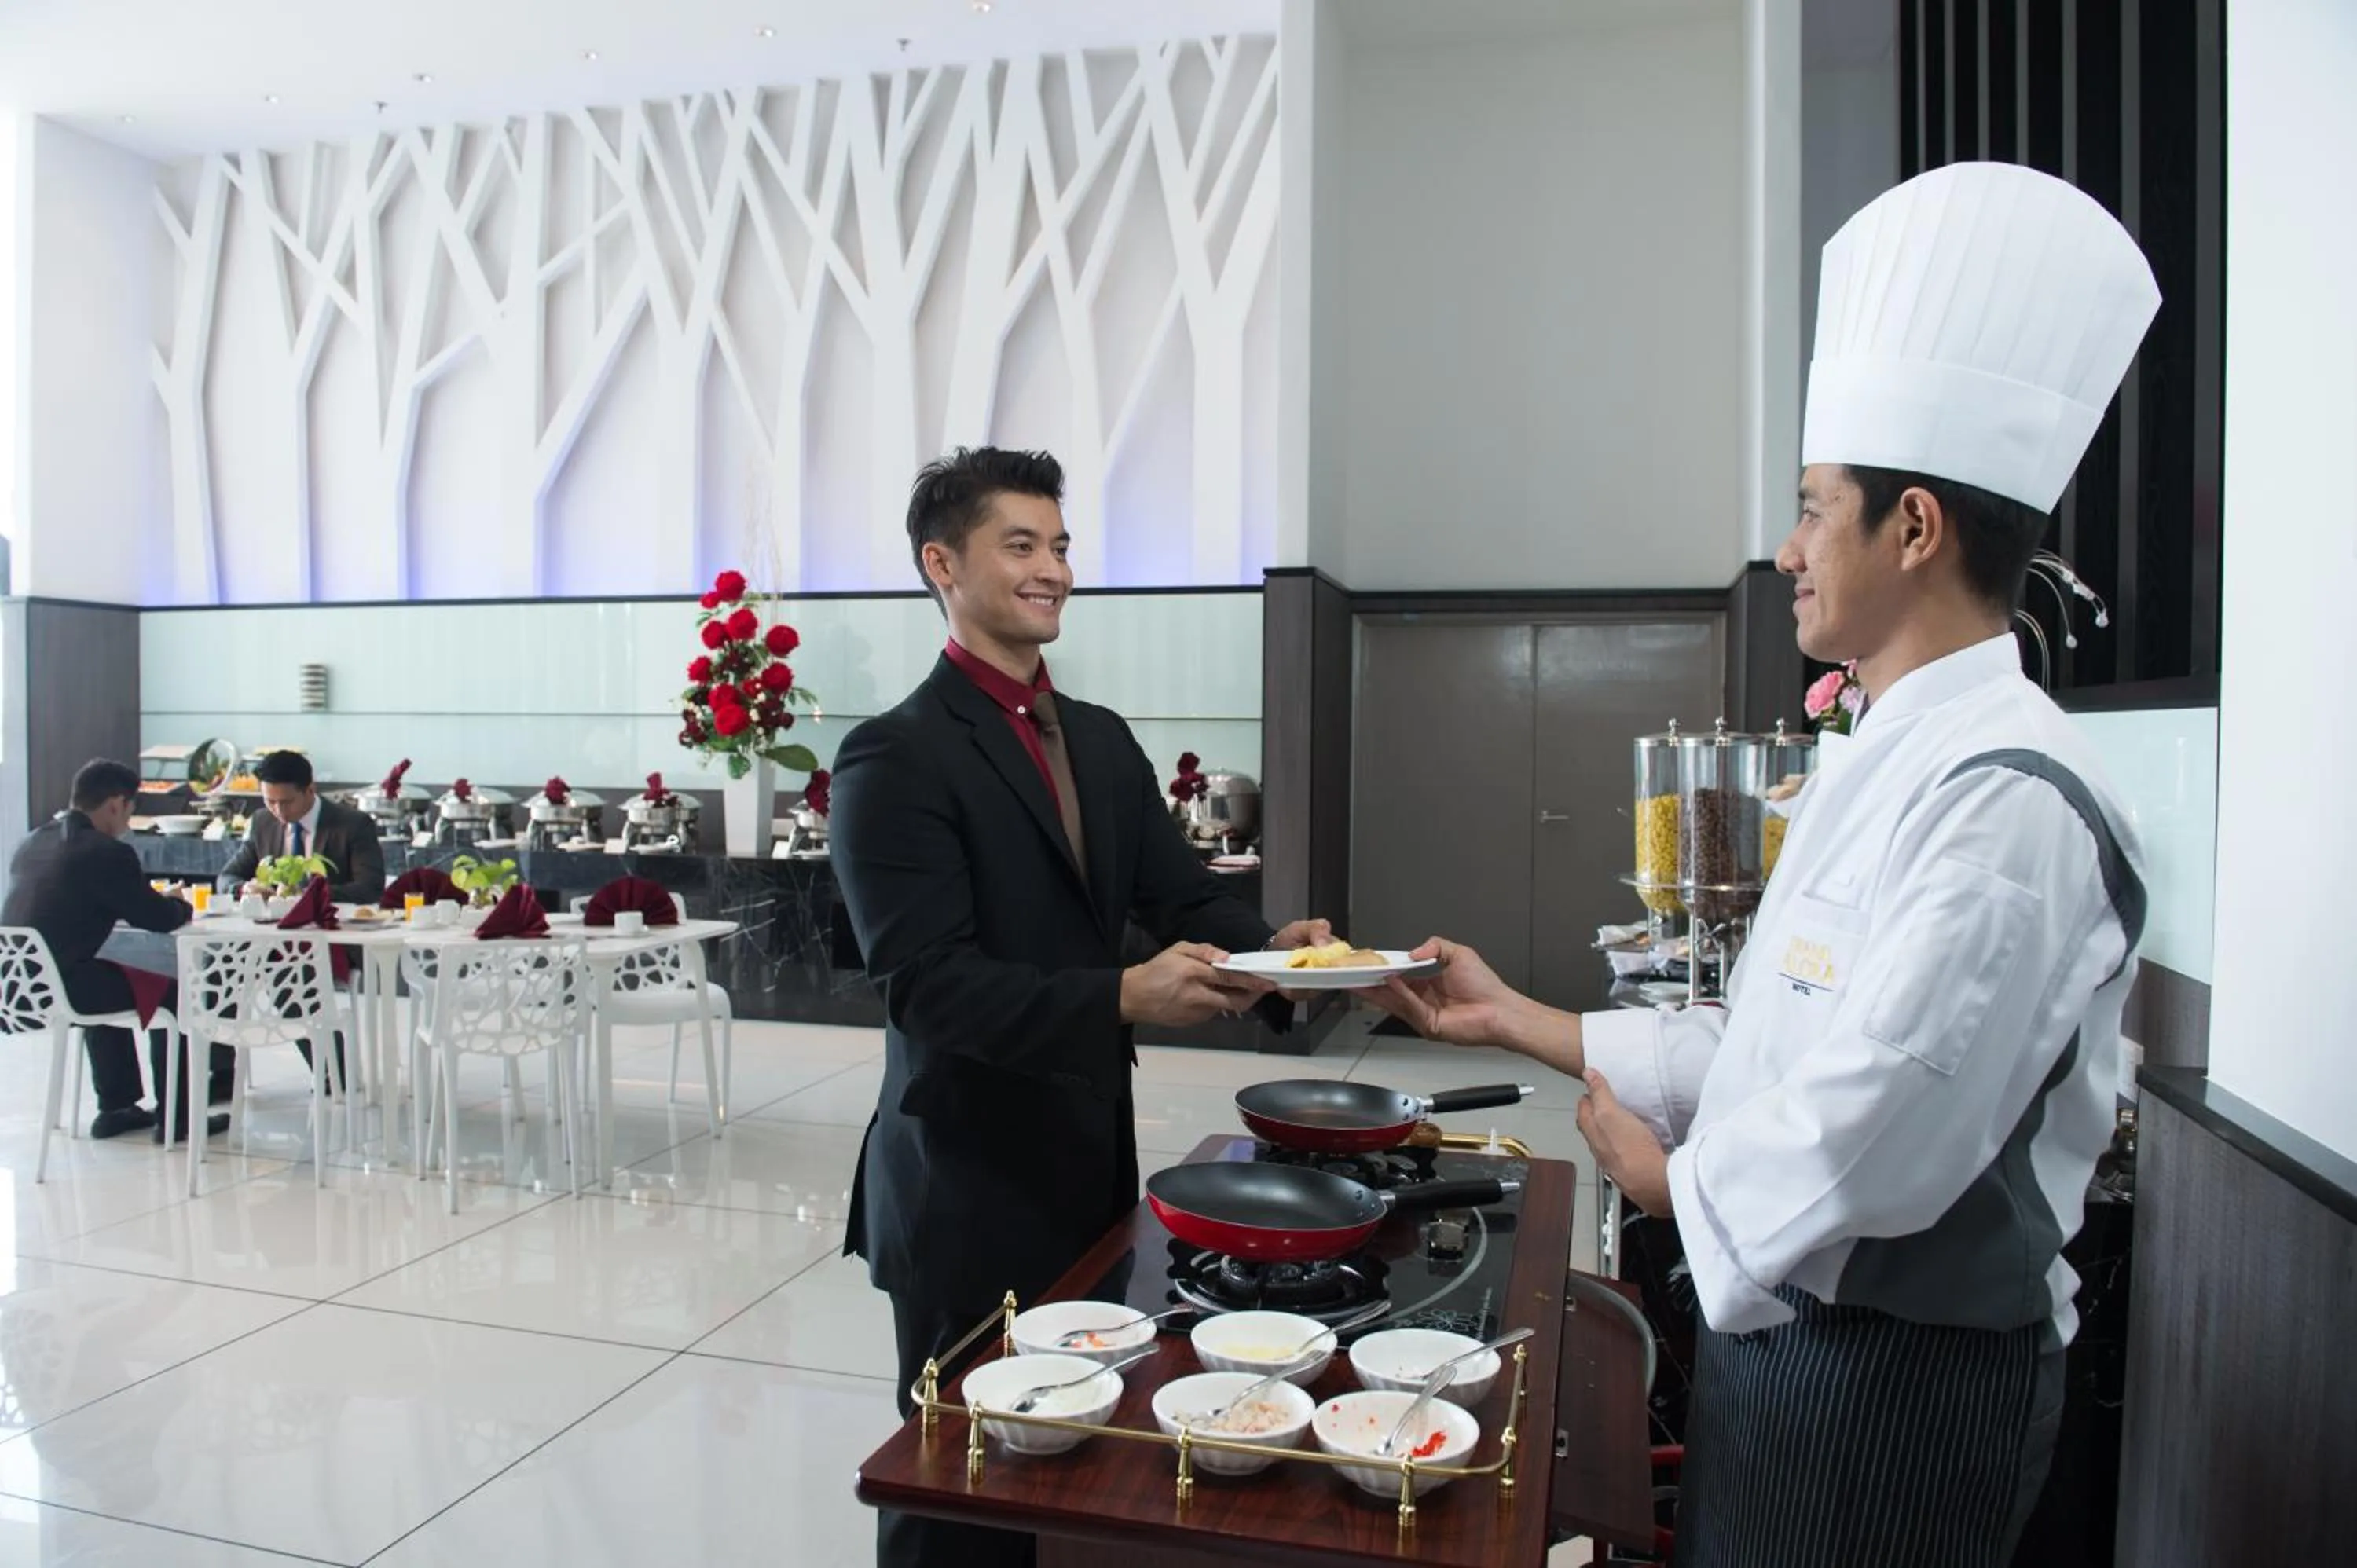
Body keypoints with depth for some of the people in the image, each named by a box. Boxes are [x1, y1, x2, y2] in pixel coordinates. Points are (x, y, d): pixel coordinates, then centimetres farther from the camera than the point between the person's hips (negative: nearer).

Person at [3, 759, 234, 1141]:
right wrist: (181, 905, 15)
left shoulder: (32, 842, 12)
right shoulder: (107, 852, -13)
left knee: (105, 981, 33)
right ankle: (174, 1115, 14)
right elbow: (161, 918, -8)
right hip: (58, 987, -8)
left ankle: (116, 1108, 36)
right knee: (172, 992, 9)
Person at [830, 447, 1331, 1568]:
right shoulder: (895, 758, -15)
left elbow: (1180, 894, 4)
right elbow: (927, 984, -23)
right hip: (968, 1184, -7)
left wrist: (1271, 947, -16)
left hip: (1095, 1161, 7)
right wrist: (1124, 999, -34)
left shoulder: (1102, 740, 9)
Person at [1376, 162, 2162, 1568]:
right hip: (1786, 1328, 8)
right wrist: (1518, 1021, 10)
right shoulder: (1888, 765, 6)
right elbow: (1762, 1052, 9)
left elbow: (1858, 1156, -31)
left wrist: (1671, 1174, -11)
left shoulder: (2011, 802, -26)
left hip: (1898, 1382, -8)